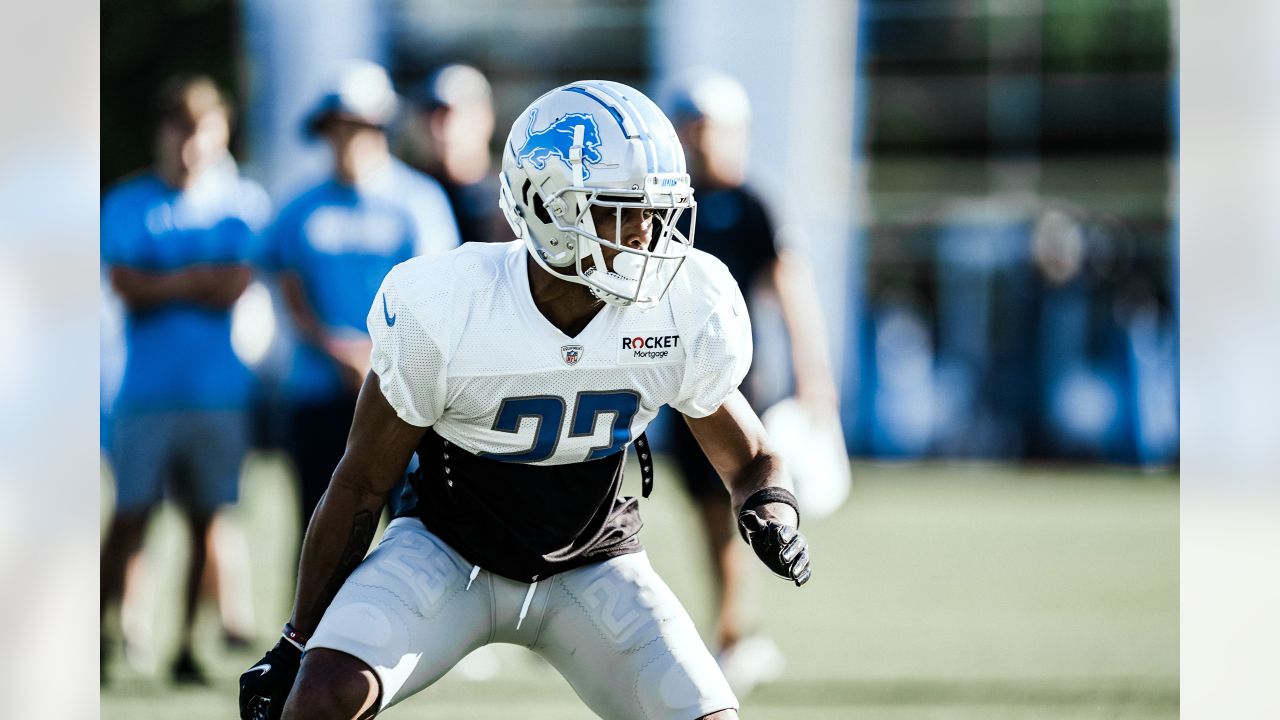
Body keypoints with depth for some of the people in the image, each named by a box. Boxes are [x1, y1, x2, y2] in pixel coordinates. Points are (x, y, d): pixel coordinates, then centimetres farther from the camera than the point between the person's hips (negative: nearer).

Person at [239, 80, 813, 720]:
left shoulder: (690, 311, -18)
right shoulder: (442, 310, -25)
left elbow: (750, 461, 0)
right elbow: (361, 488, -11)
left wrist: (771, 512, -25)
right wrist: (296, 644, -4)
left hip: (590, 567, 3)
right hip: (450, 552, -2)